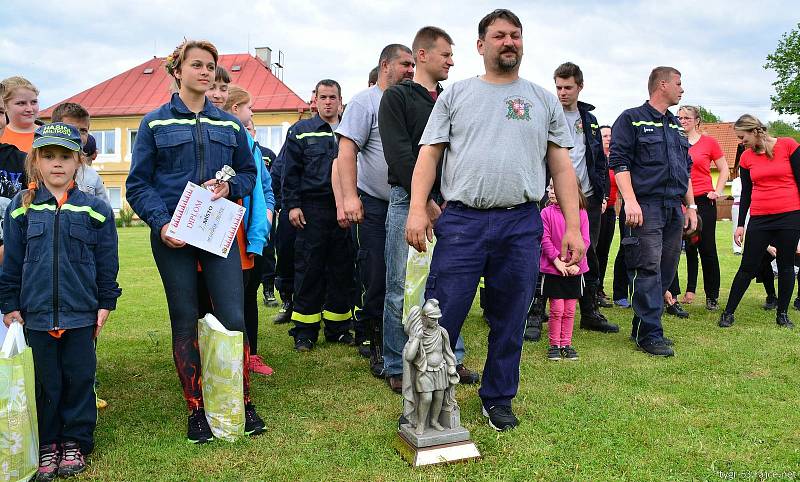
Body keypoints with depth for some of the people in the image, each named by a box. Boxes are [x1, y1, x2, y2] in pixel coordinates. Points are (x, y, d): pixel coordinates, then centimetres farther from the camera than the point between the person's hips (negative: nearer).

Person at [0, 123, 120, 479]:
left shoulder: (95, 209, 0)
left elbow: (106, 263, 3)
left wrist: (106, 304, 2)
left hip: (81, 314, 0)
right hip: (36, 313, 1)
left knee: (79, 379, 7)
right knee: (45, 382, 10)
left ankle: (75, 442, 23)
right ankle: (47, 444, 24)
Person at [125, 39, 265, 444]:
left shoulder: (230, 125, 11)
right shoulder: (155, 123, 4)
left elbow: (249, 172, 17)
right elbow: (138, 184, 1)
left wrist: (230, 187, -6)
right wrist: (160, 223, -14)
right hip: (173, 237, -1)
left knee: (233, 318, -3)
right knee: (185, 322, 5)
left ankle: (242, 403, 14)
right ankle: (195, 408, 18)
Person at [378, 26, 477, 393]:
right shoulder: (396, 97, 1)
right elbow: (399, 154, -10)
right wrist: (425, 200, -14)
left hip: (447, 203, 5)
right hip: (408, 200, -5)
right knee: (401, 289, -1)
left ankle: (452, 359, 21)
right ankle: (397, 367, 10)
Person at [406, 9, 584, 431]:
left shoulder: (544, 101, 14)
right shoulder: (455, 95, 10)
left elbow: (562, 167, 11)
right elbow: (429, 155, 3)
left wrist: (573, 226, 3)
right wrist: (417, 208, -10)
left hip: (521, 225, 2)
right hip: (461, 222, -1)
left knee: (509, 323, 10)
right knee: (440, 318, -2)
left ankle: (498, 399, 27)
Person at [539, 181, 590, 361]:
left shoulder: (581, 213, 1)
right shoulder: (547, 213, -4)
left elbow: (585, 240, 0)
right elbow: (545, 240, -7)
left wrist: (576, 262, -10)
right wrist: (557, 261, -13)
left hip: (575, 269, 2)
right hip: (553, 269, -2)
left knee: (570, 310, 8)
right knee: (557, 309, 0)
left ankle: (566, 344, 20)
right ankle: (554, 345, 13)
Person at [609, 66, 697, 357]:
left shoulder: (676, 126, 23)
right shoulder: (631, 119, 0)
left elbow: (686, 168, 26)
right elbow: (619, 162, -9)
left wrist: (691, 206, 19)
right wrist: (630, 201, -19)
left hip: (674, 210, 8)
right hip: (645, 207, -8)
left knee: (666, 271, 8)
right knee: (648, 270, -9)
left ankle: (643, 326, 18)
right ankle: (649, 334, -3)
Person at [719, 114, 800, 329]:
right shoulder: (746, 158, 6)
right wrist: (740, 224, 8)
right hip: (759, 219, 2)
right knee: (748, 267, 3)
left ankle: (782, 314, 20)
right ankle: (728, 312, 9)